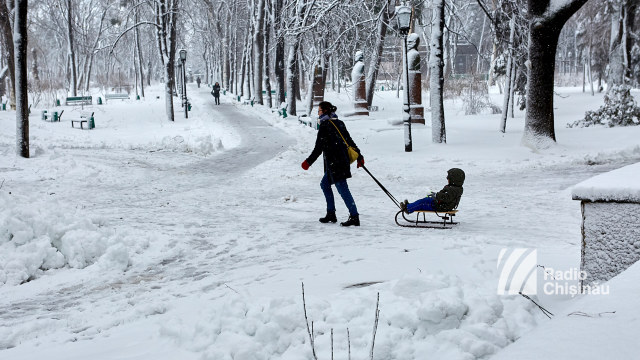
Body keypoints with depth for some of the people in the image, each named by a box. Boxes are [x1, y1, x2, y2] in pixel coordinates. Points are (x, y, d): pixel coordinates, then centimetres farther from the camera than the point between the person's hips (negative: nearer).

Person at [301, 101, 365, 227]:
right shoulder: (339, 123, 13)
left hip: (334, 162, -9)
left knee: (343, 189, -9)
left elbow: (318, 148, -13)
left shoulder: (324, 125, -11)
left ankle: (354, 217, -10)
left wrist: (309, 161, -4)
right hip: (344, 160, 9)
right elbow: (350, 141, 16)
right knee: (324, 184, 19)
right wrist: (359, 156, 22)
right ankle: (331, 214, 21)